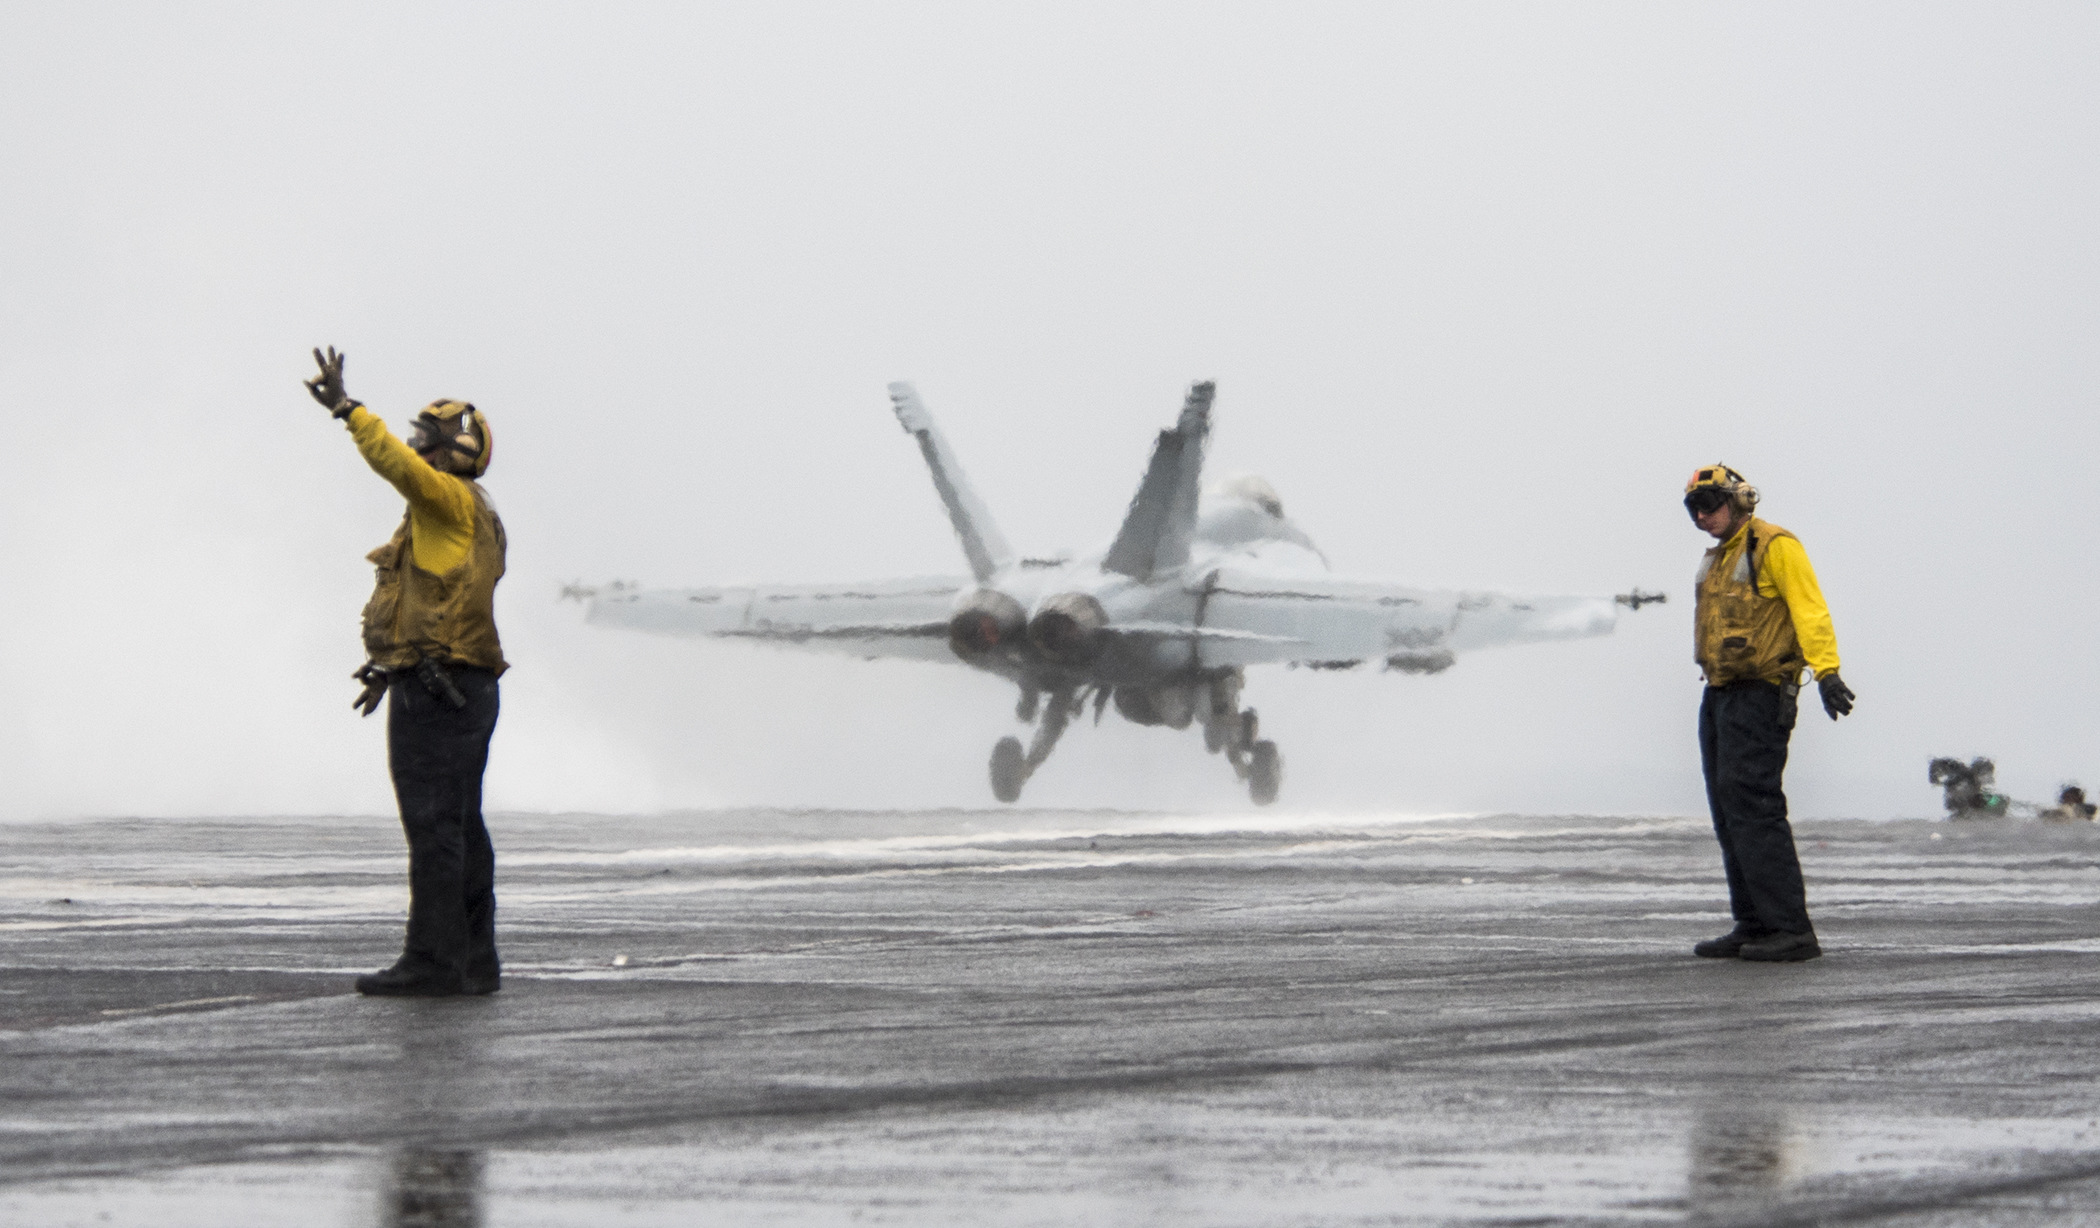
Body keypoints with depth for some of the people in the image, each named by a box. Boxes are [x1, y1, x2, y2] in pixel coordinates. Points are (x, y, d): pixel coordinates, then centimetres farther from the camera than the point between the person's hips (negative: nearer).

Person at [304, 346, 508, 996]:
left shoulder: (454, 502, -8)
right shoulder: (467, 522, 22)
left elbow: (396, 461, -26)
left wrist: (348, 408, -22)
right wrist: (391, 667, 25)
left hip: (434, 694, -10)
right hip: (457, 691, 10)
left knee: (434, 827, -10)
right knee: (458, 831, 11)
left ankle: (432, 962, -12)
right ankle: (474, 963, 14)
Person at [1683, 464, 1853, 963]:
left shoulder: (1775, 547, -8)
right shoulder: (1716, 560, 20)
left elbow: (1810, 609, -17)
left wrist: (1826, 672, -29)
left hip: (1758, 697, -9)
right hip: (1719, 698, 9)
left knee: (1752, 806, -16)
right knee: (1729, 813, 8)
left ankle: (1791, 930, -17)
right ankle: (1754, 926, 13)